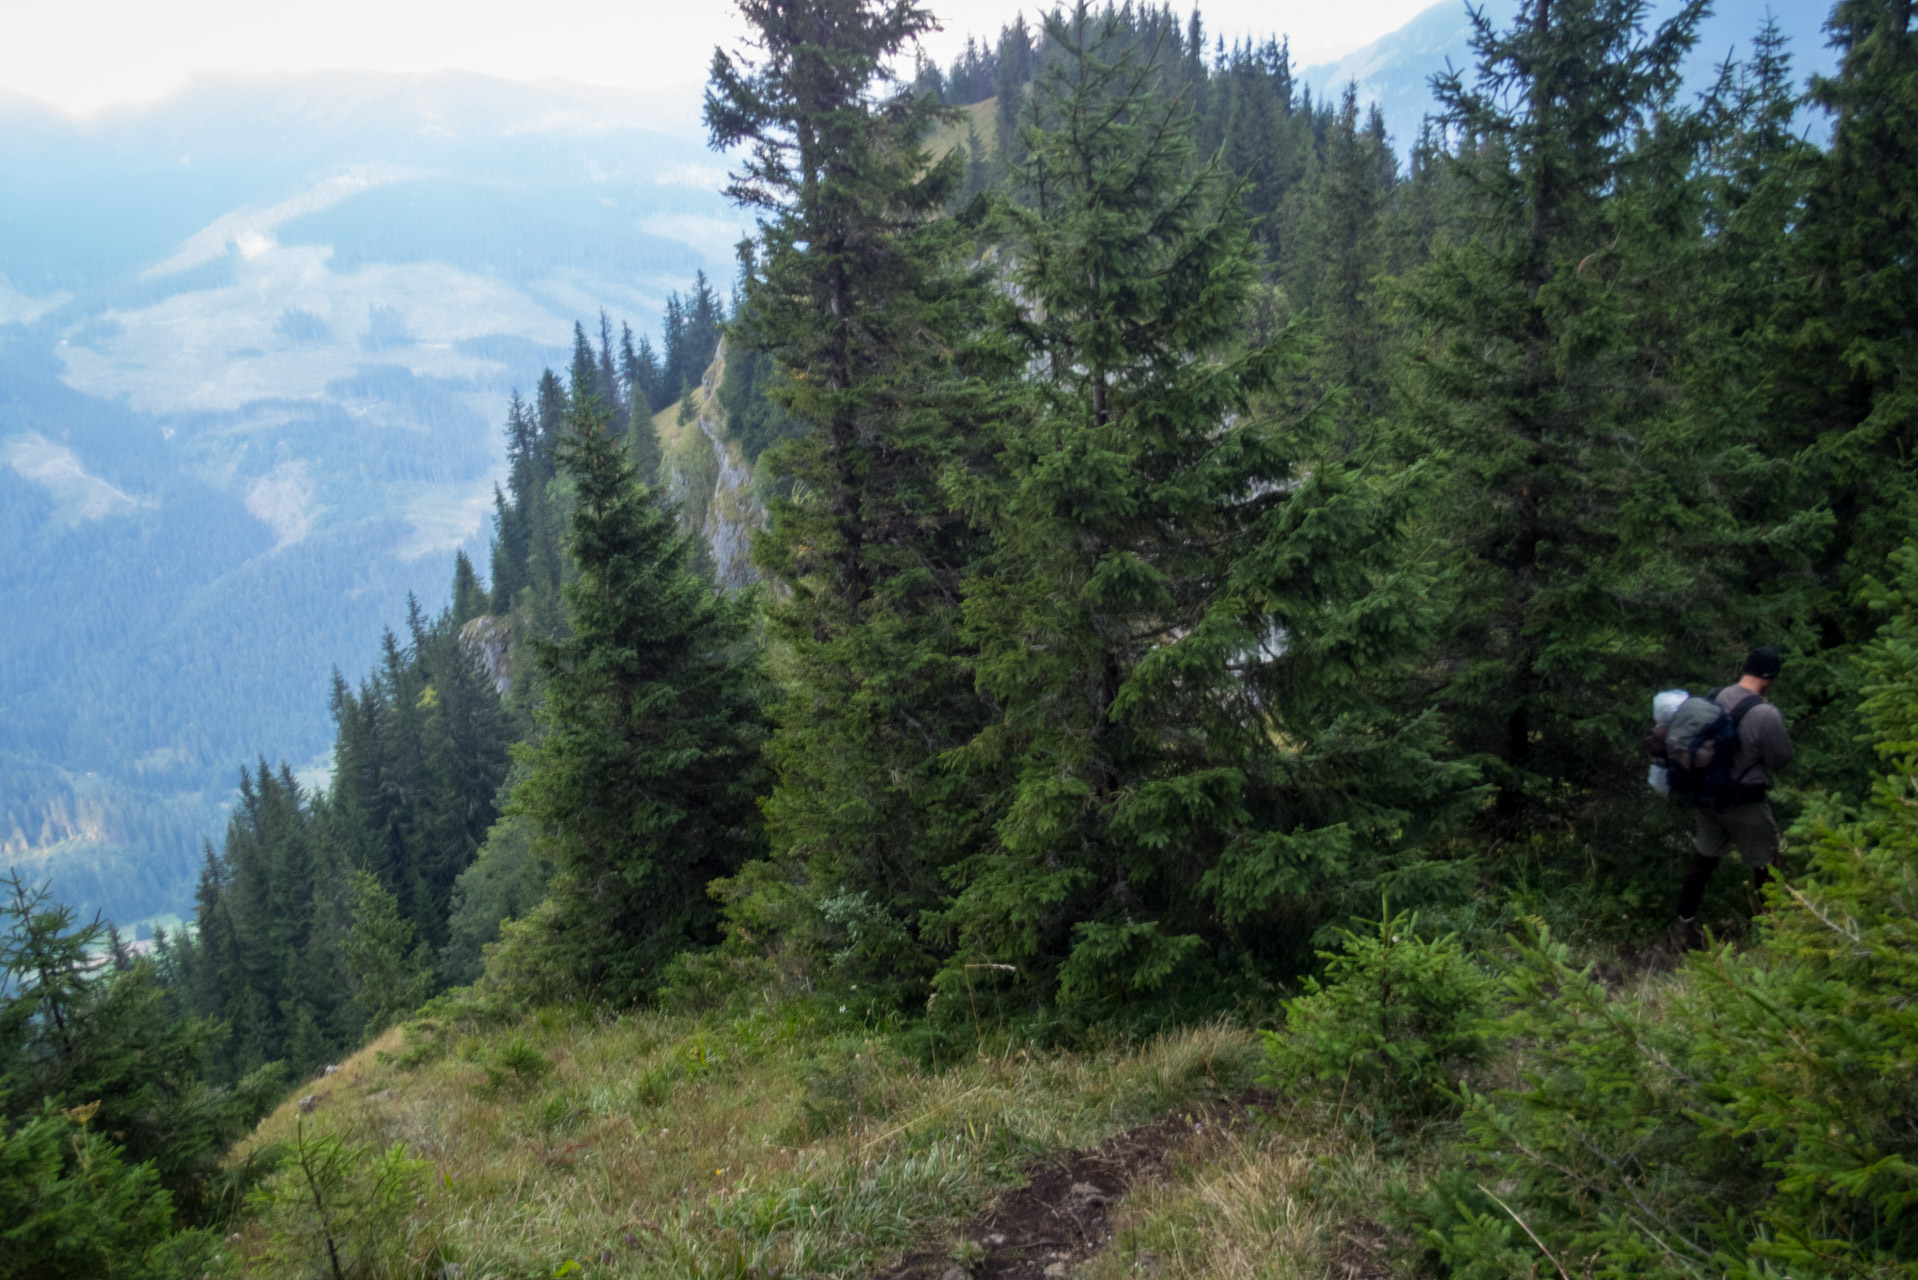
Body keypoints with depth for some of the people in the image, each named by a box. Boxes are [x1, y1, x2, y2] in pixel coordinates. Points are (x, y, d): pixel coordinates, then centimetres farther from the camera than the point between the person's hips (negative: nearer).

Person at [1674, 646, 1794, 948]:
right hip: (1745, 803, -6)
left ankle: (1686, 924, 31)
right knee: (1766, 865, 15)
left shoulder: (1714, 697, -6)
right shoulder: (1766, 715, -25)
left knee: (1703, 860, 19)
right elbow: (1781, 759, -13)